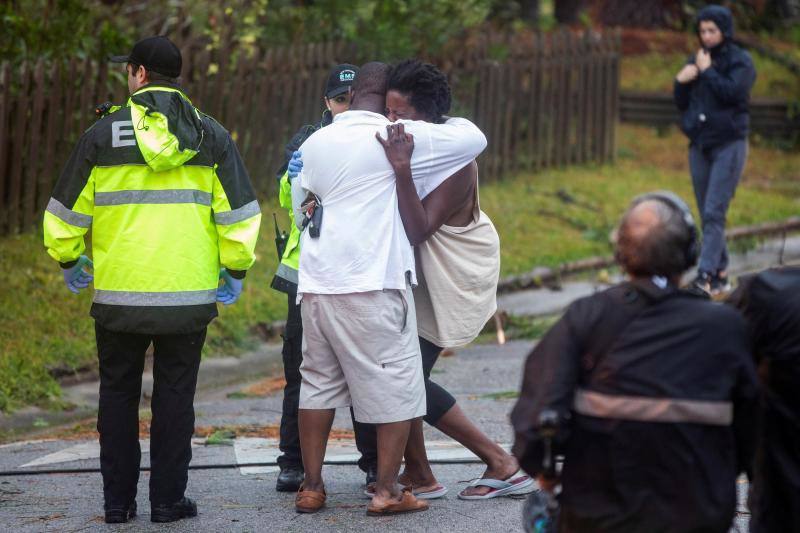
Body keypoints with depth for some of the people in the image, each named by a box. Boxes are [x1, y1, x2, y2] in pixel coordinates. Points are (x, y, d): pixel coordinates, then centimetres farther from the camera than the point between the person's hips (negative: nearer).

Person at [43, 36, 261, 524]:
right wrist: (236, 269, 15)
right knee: (175, 396, 8)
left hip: (119, 294, 0)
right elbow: (239, 213, 2)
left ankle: (118, 499, 12)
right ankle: (168, 499, 7)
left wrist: (70, 261, 20)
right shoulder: (212, 137, 2)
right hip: (189, 295, 0)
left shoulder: (104, 134, -1)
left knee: (119, 394, 11)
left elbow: (68, 211, 3)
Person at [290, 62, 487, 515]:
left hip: (316, 282, 6)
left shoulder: (316, 142, 13)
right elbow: (474, 138, -3)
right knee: (396, 386, 2)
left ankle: (312, 487, 14)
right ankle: (387, 491, 0)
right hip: (372, 283, -6)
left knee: (318, 381, 13)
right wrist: (450, 120, 17)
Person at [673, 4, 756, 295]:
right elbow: (681, 104, 13)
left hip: (728, 145, -6)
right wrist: (681, 82, -5)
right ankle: (721, 275, 12)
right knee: (707, 215, 6)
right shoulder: (697, 60, 12)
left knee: (714, 213, -15)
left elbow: (731, 93, -19)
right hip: (699, 145, 6)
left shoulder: (740, 61, -4)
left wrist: (707, 71, -12)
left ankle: (706, 276, -20)